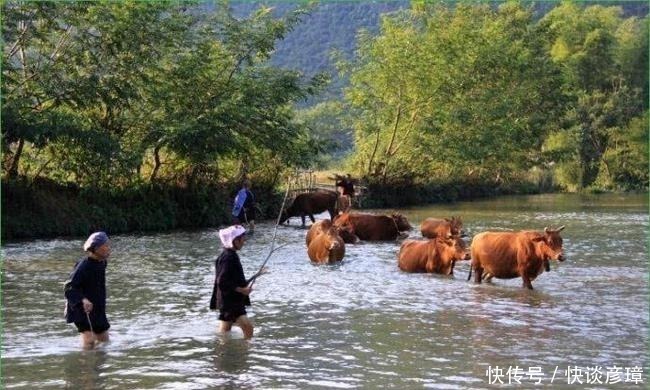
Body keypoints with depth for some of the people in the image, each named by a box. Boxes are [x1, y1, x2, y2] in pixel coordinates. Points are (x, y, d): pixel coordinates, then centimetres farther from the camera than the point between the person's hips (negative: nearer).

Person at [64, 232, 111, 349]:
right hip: (82, 309, -8)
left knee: (104, 341, 17)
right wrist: (83, 300, -41)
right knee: (89, 341, -22)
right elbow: (69, 288, -26)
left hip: (97, 309, 8)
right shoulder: (83, 266, -22)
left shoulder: (101, 263, 4)